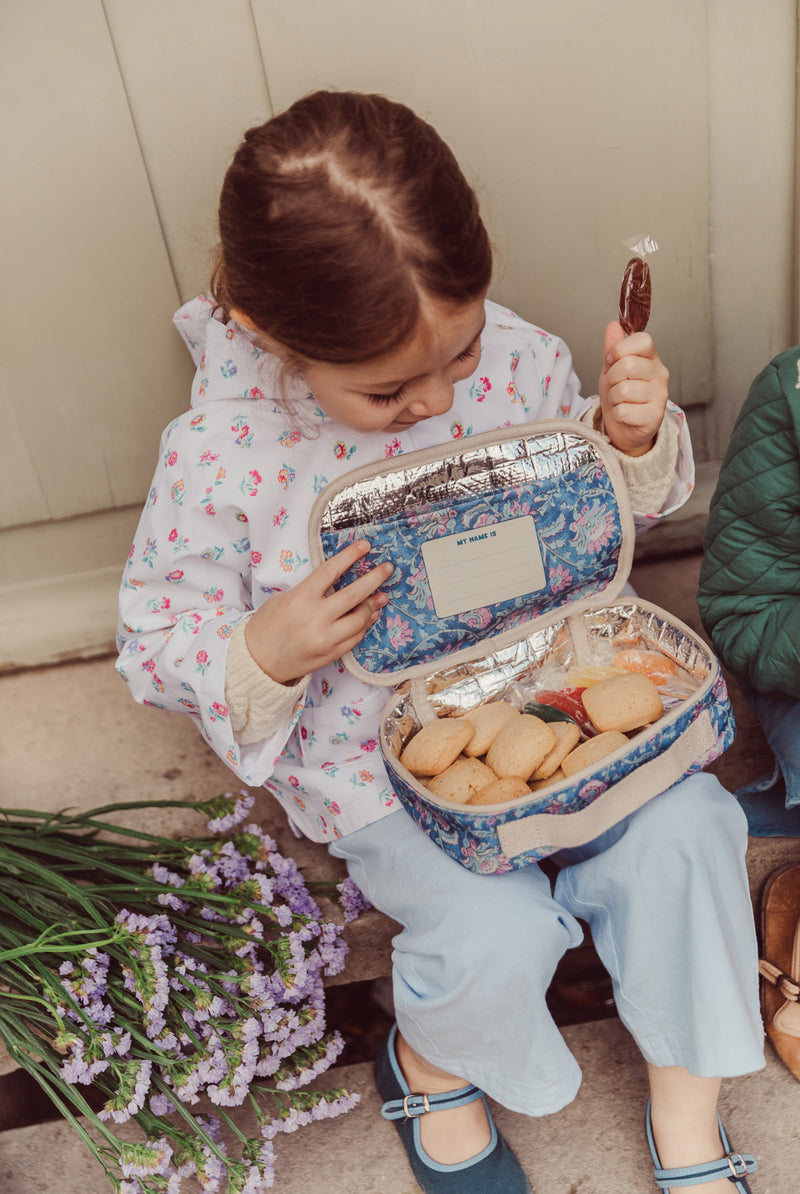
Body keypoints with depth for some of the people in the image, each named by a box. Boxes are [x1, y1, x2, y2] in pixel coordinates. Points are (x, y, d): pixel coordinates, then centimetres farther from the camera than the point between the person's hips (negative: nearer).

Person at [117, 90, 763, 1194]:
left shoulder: (514, 357, -12)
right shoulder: (217, 455, -21)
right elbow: (157, 641, -8)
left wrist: (633, 437, -16)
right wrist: (265, 654, -29)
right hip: (373, 746, -3)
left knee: (682, 832, -17)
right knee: (496, 931, -22)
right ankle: (431, 1067, 20)